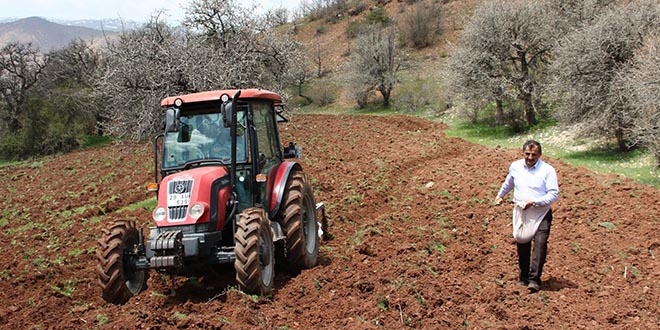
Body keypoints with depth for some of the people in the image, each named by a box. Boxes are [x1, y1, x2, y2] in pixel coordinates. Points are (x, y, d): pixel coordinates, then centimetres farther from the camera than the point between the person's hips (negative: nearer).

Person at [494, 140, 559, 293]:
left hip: (541, 213, -4)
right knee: (522, 246, 11)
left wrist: (534, 202, -21)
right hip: (520, 213, 4)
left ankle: (534, 280, -17)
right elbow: (508, 183, 25)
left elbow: (554, 194, -11)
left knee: (540, 244, -16)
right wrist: (500, 196, 40)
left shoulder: (547, 170, -9)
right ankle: (523, 277, 24)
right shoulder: (515, 166, 4)